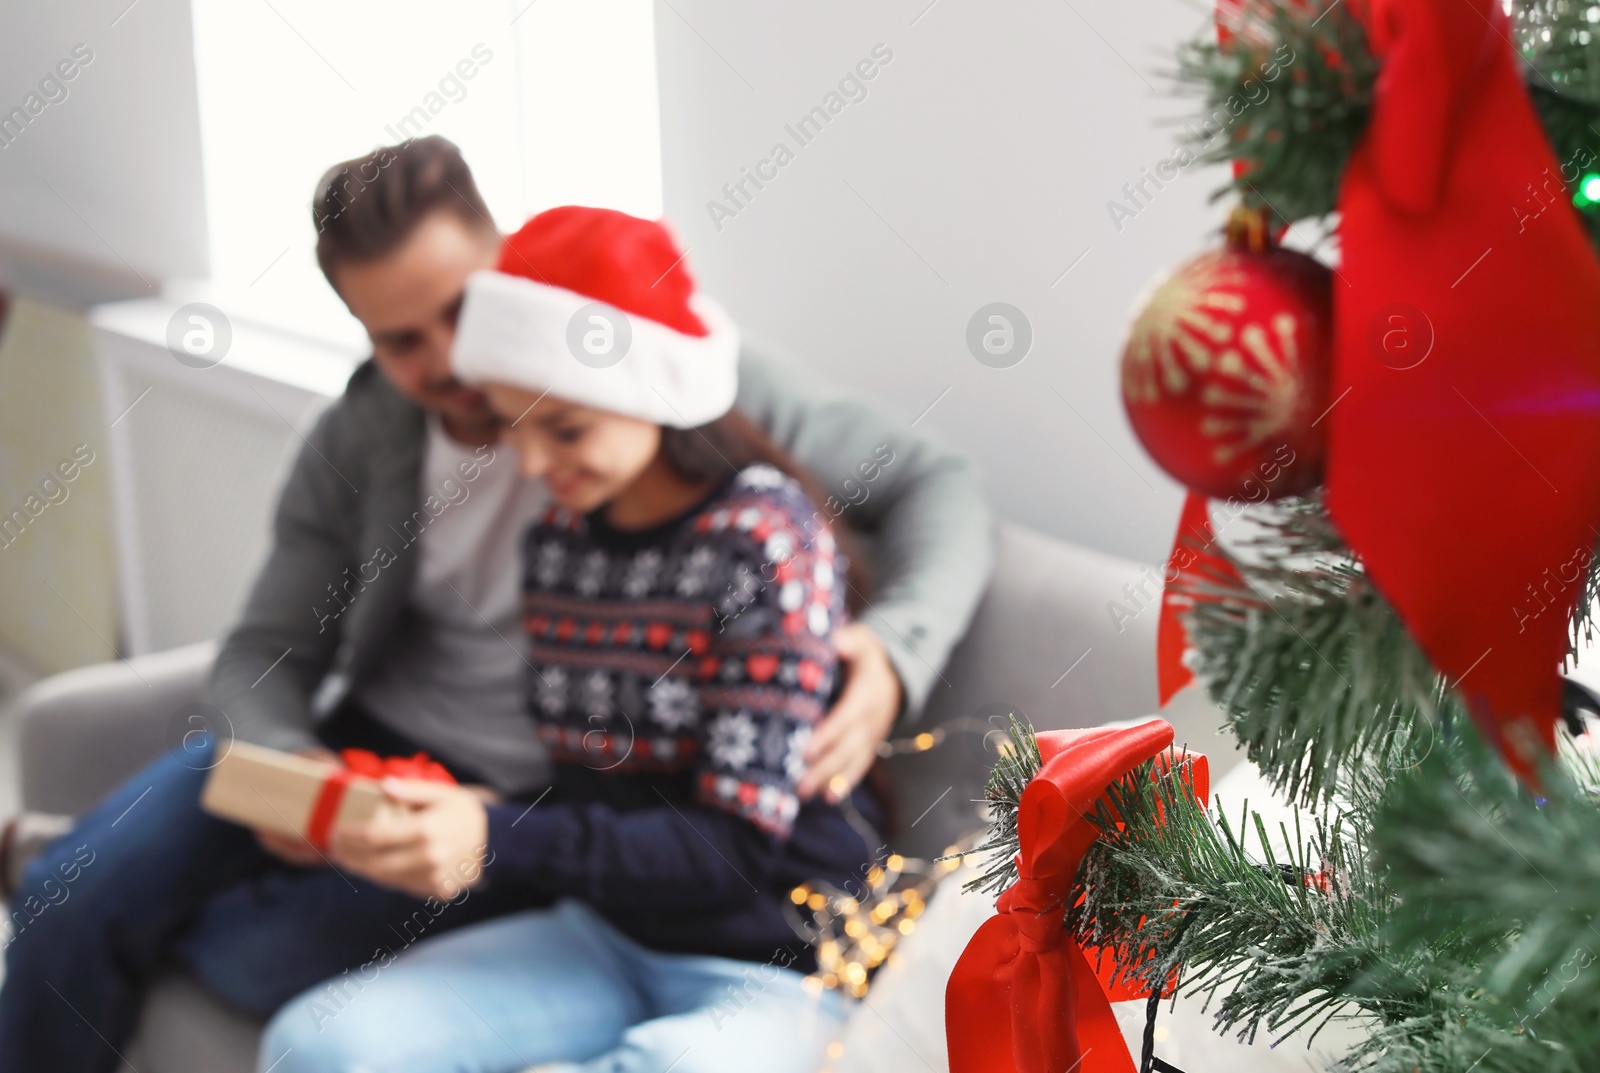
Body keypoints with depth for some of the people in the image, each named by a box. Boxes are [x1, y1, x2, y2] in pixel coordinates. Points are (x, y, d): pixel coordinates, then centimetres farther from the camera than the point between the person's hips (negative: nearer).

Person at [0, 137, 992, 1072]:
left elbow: (935, 486, -12)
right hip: (359, 743, 5)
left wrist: (895, 650, -33)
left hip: (534, 798, -4)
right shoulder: (360, 436, -1)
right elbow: (270, 649, 5)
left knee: (282, 960, -26)